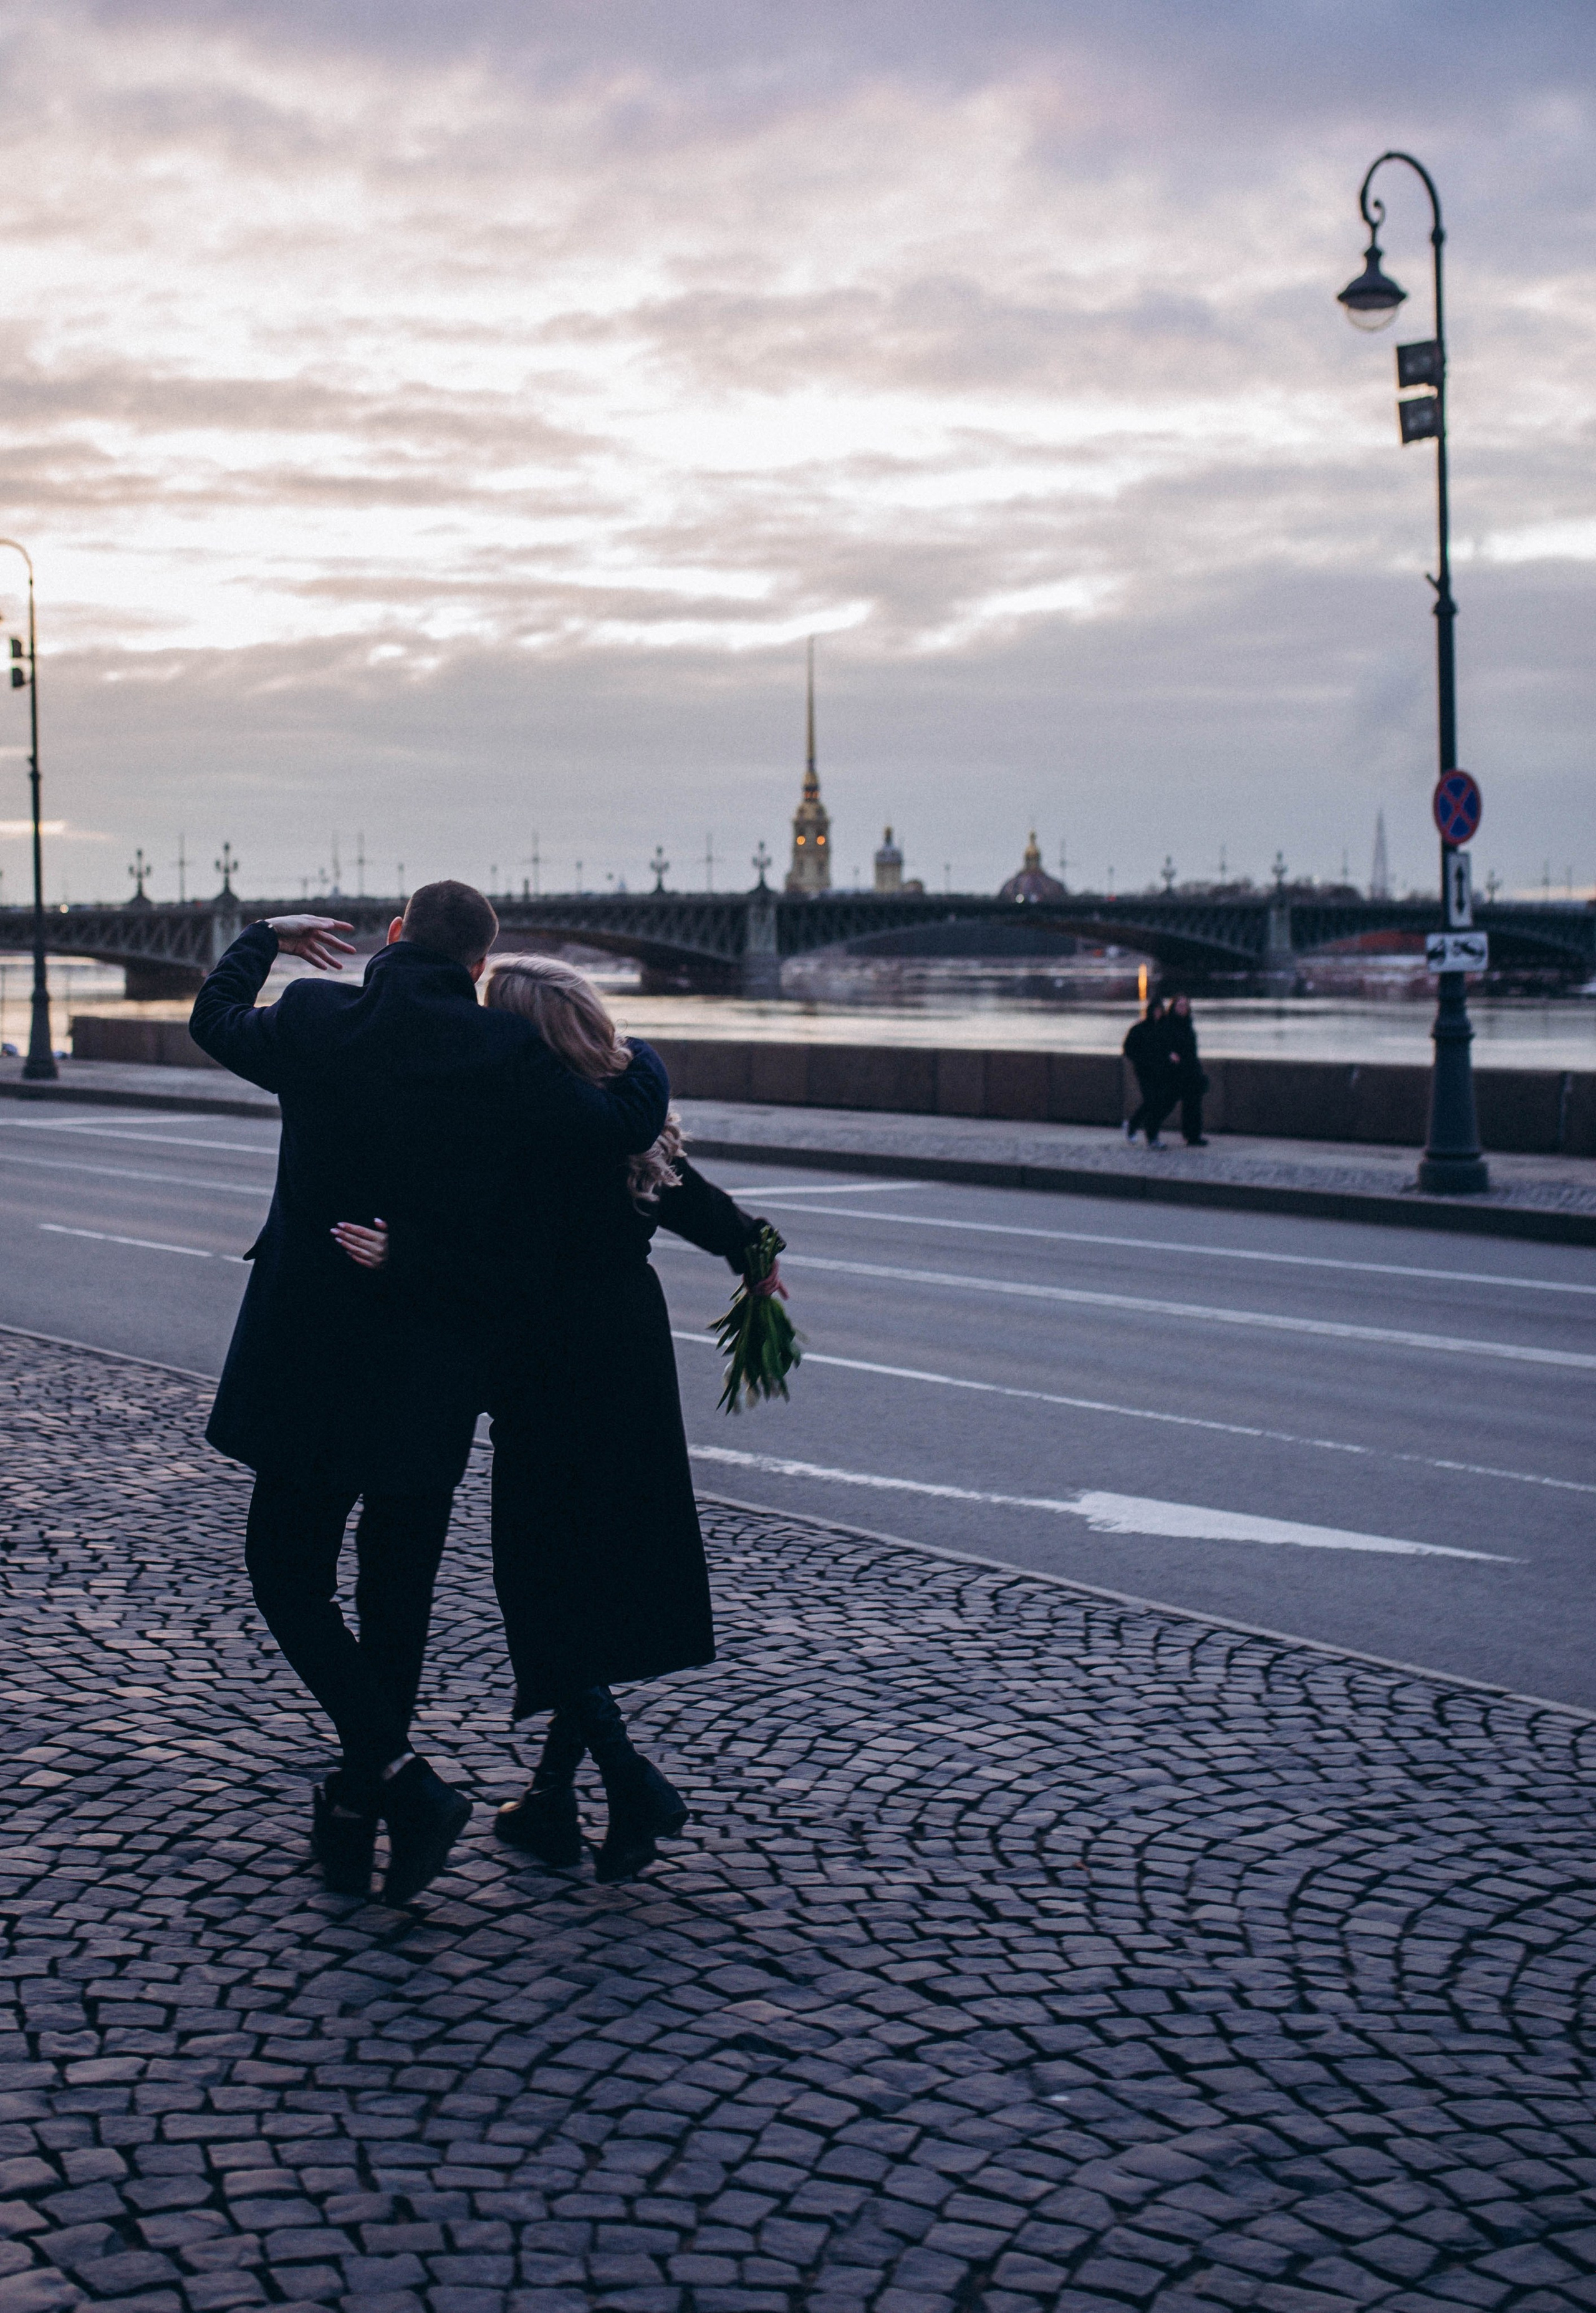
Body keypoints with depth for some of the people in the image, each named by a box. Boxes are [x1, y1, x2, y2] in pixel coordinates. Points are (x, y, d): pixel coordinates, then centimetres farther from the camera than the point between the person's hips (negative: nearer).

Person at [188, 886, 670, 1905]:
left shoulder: (317, 1020, -6)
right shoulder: (507, 1052, -10)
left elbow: (216, 1020, 14)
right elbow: (624, 1127, -12)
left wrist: (265, 937, 33)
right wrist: (639, 1063, 10)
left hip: (310, 1353, -1)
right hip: (434, 1375, 1)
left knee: (288, 1572, 8)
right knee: (398, 1591, 13)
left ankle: (404, 1783, -7)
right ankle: (354, 1817, 22)